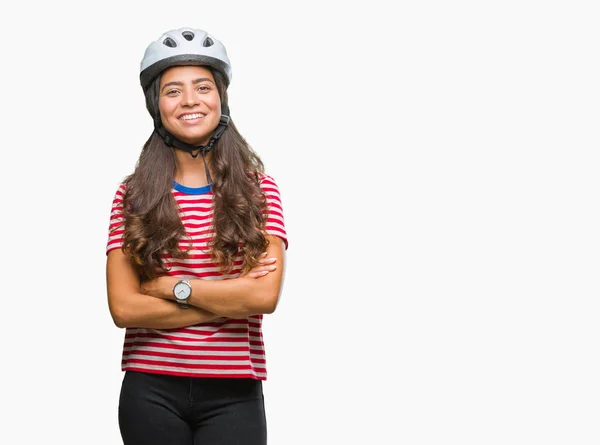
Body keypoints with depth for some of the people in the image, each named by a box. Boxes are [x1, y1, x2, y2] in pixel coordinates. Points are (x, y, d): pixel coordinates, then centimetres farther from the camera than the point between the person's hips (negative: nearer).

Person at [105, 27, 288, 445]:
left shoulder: (258, 189, 0)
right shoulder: (132, 195, 1)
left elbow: (265, 296, -12)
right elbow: (123, 308, -8)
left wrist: (170, 287, -10)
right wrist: (231, 298, -11)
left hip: (232, 394, 0)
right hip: (150, 391, 0)